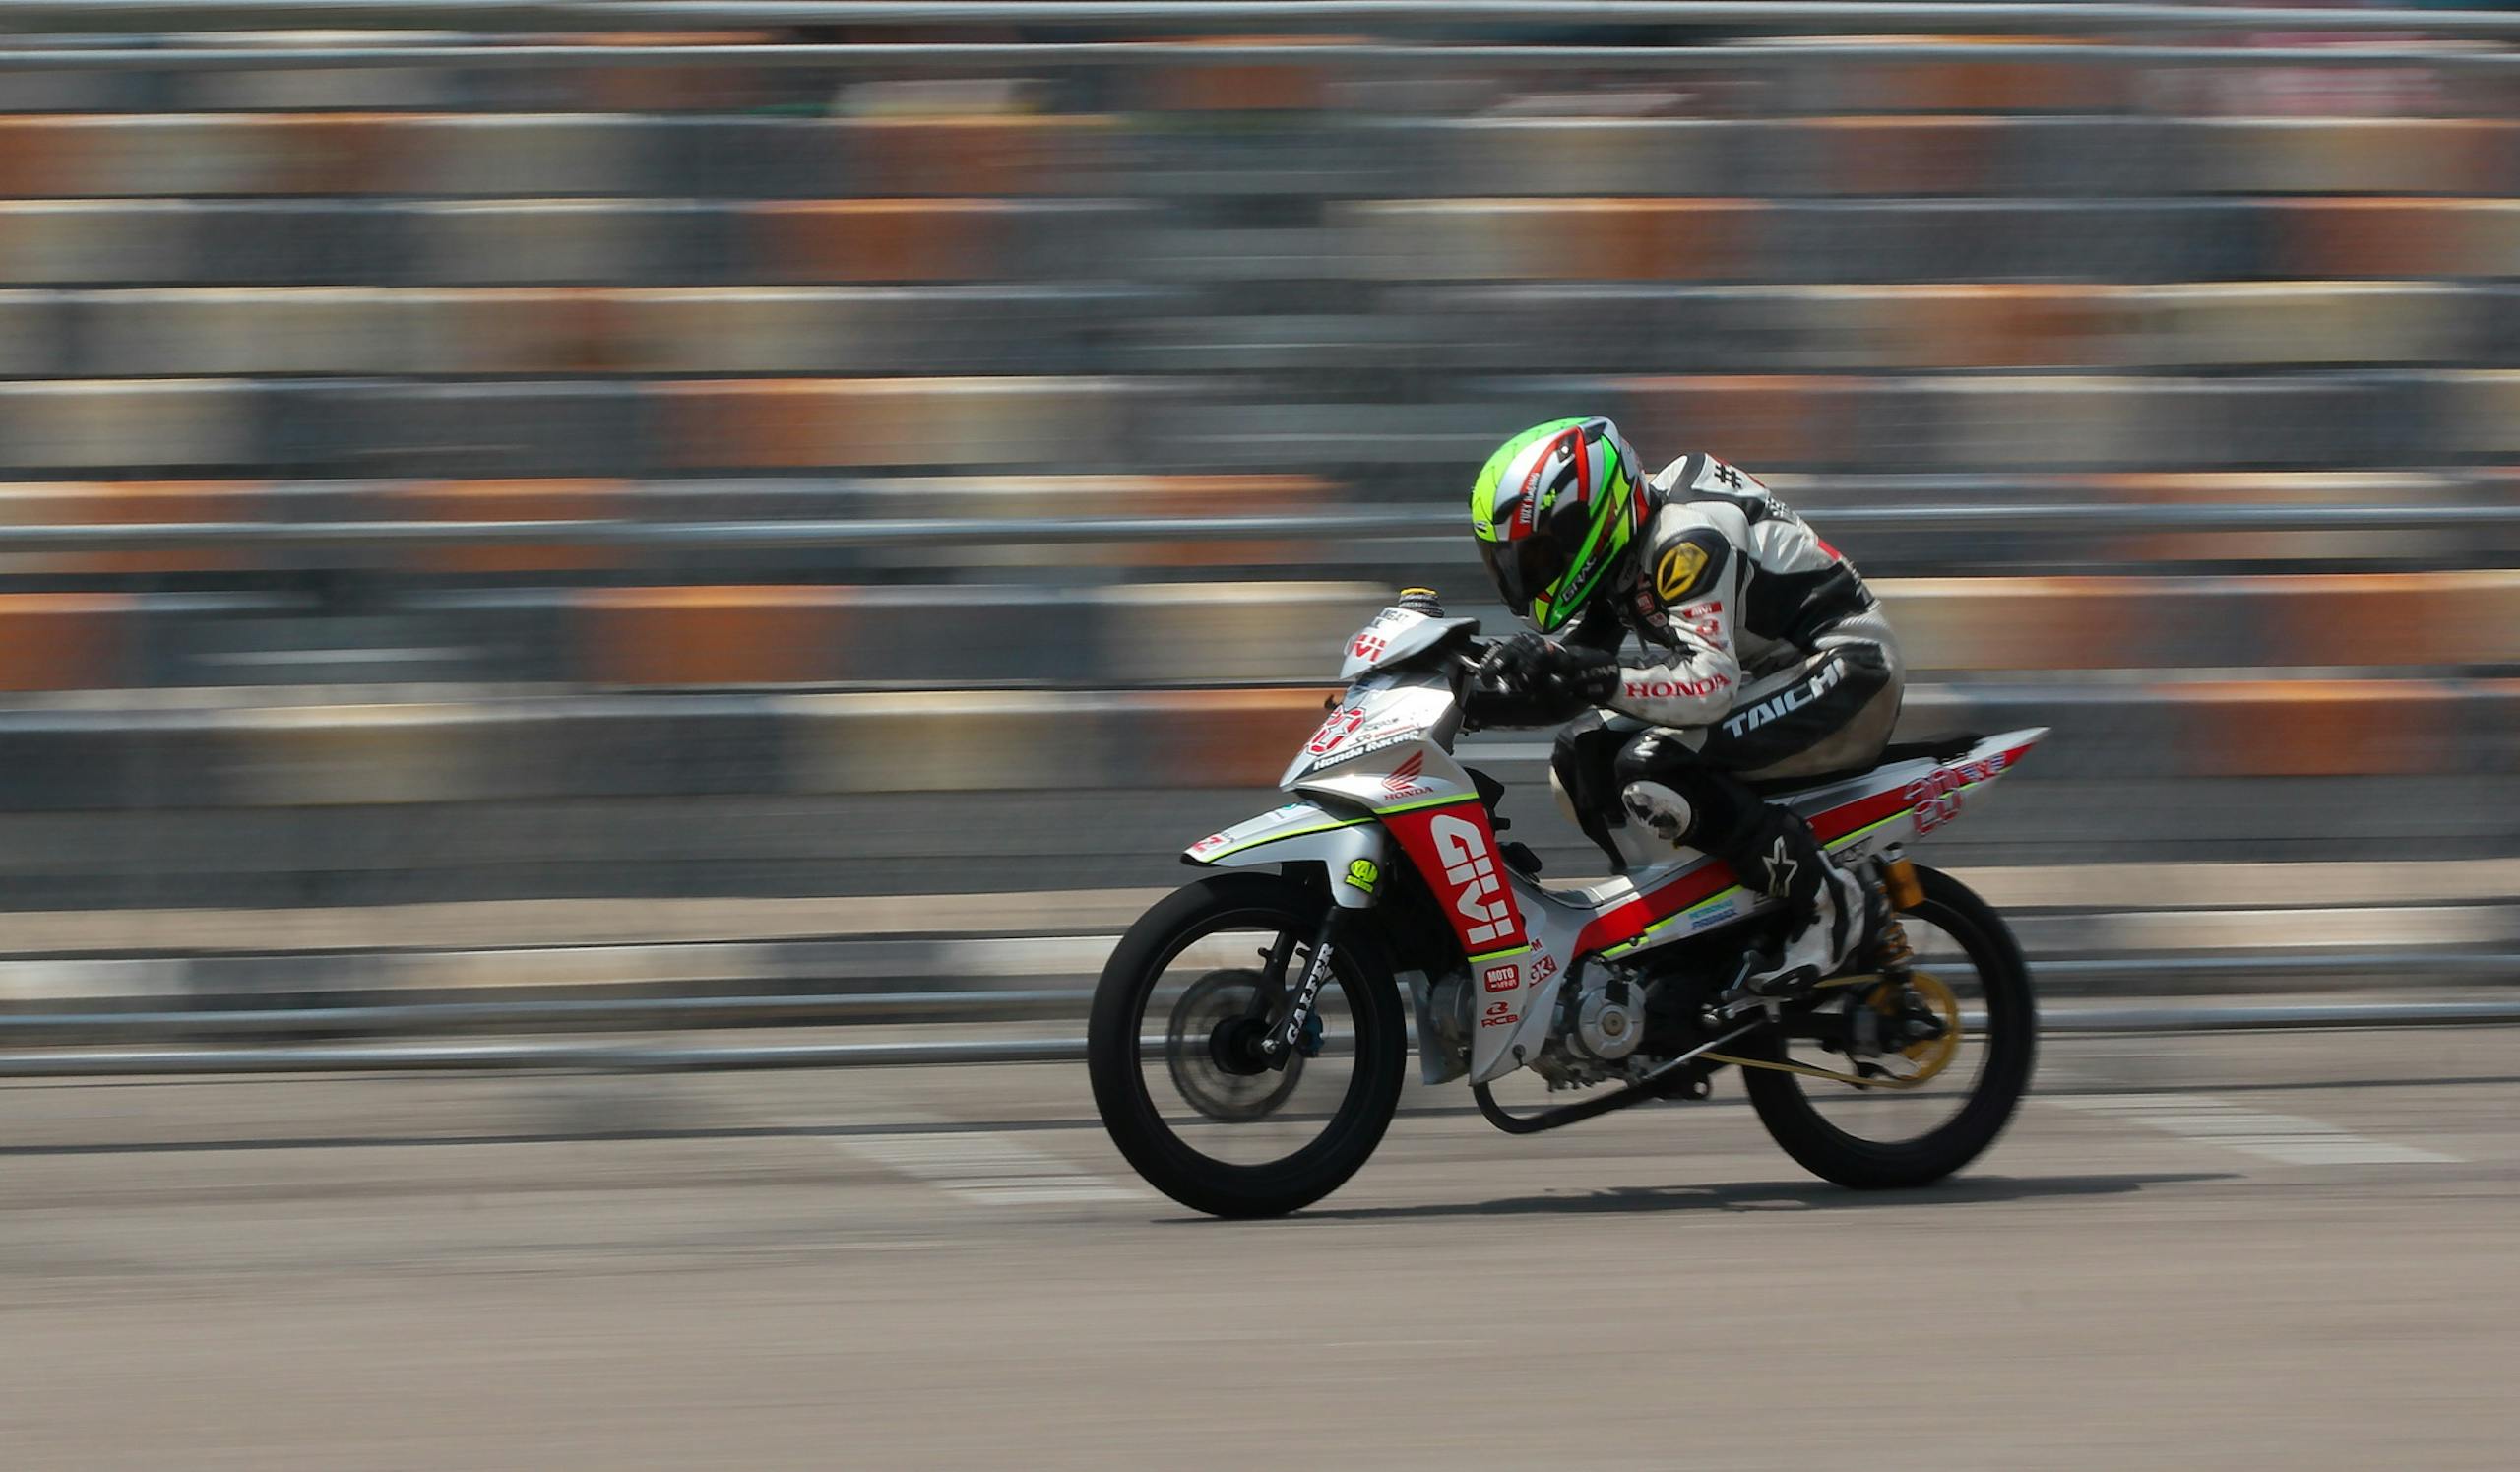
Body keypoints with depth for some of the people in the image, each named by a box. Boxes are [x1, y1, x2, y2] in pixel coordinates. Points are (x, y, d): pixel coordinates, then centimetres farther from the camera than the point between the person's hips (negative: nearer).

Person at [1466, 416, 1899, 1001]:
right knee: (1580, 757, 3)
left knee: (1650, 771, -28)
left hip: (1844, 672, -10)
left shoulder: (1687, 538, -25)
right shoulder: (1617, 554, 5)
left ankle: (1829, 902, -20)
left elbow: (1711, 684, -36)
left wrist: (1592, 676, -45)